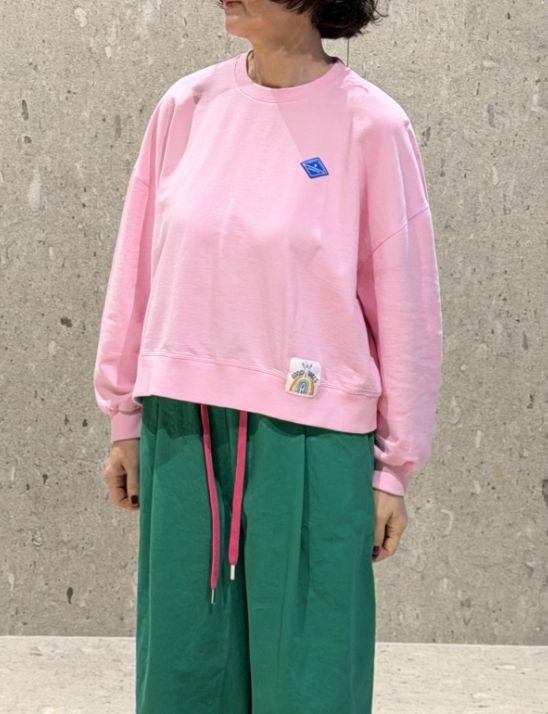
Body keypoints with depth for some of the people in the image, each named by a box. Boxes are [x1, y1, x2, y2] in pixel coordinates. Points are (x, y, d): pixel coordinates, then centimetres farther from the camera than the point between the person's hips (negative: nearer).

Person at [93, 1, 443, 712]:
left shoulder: (371, 126, -5)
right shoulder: (186, 106, 5)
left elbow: (405, 305, -2)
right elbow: (138, 271, 12)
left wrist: (395, 466, 0)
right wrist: (125, 420, 14)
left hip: (308, 439, -3)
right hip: (180, 432, 4)